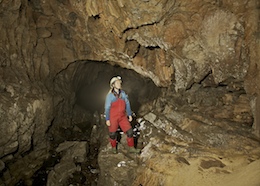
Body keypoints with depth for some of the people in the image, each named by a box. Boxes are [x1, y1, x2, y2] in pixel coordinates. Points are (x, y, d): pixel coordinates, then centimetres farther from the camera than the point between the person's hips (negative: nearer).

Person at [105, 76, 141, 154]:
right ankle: (114, 148, 36)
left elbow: (127, 104, 6)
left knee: (129, 131, 0)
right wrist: (107, 119, -10)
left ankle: (131, 148, 16)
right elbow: (107, 108, -9)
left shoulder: (123, 93, -1)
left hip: (122, 117, 4)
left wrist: (129, 114, 5)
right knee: (112, 134, 11)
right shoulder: (110, 95, -12)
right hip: (113, 117, -3)